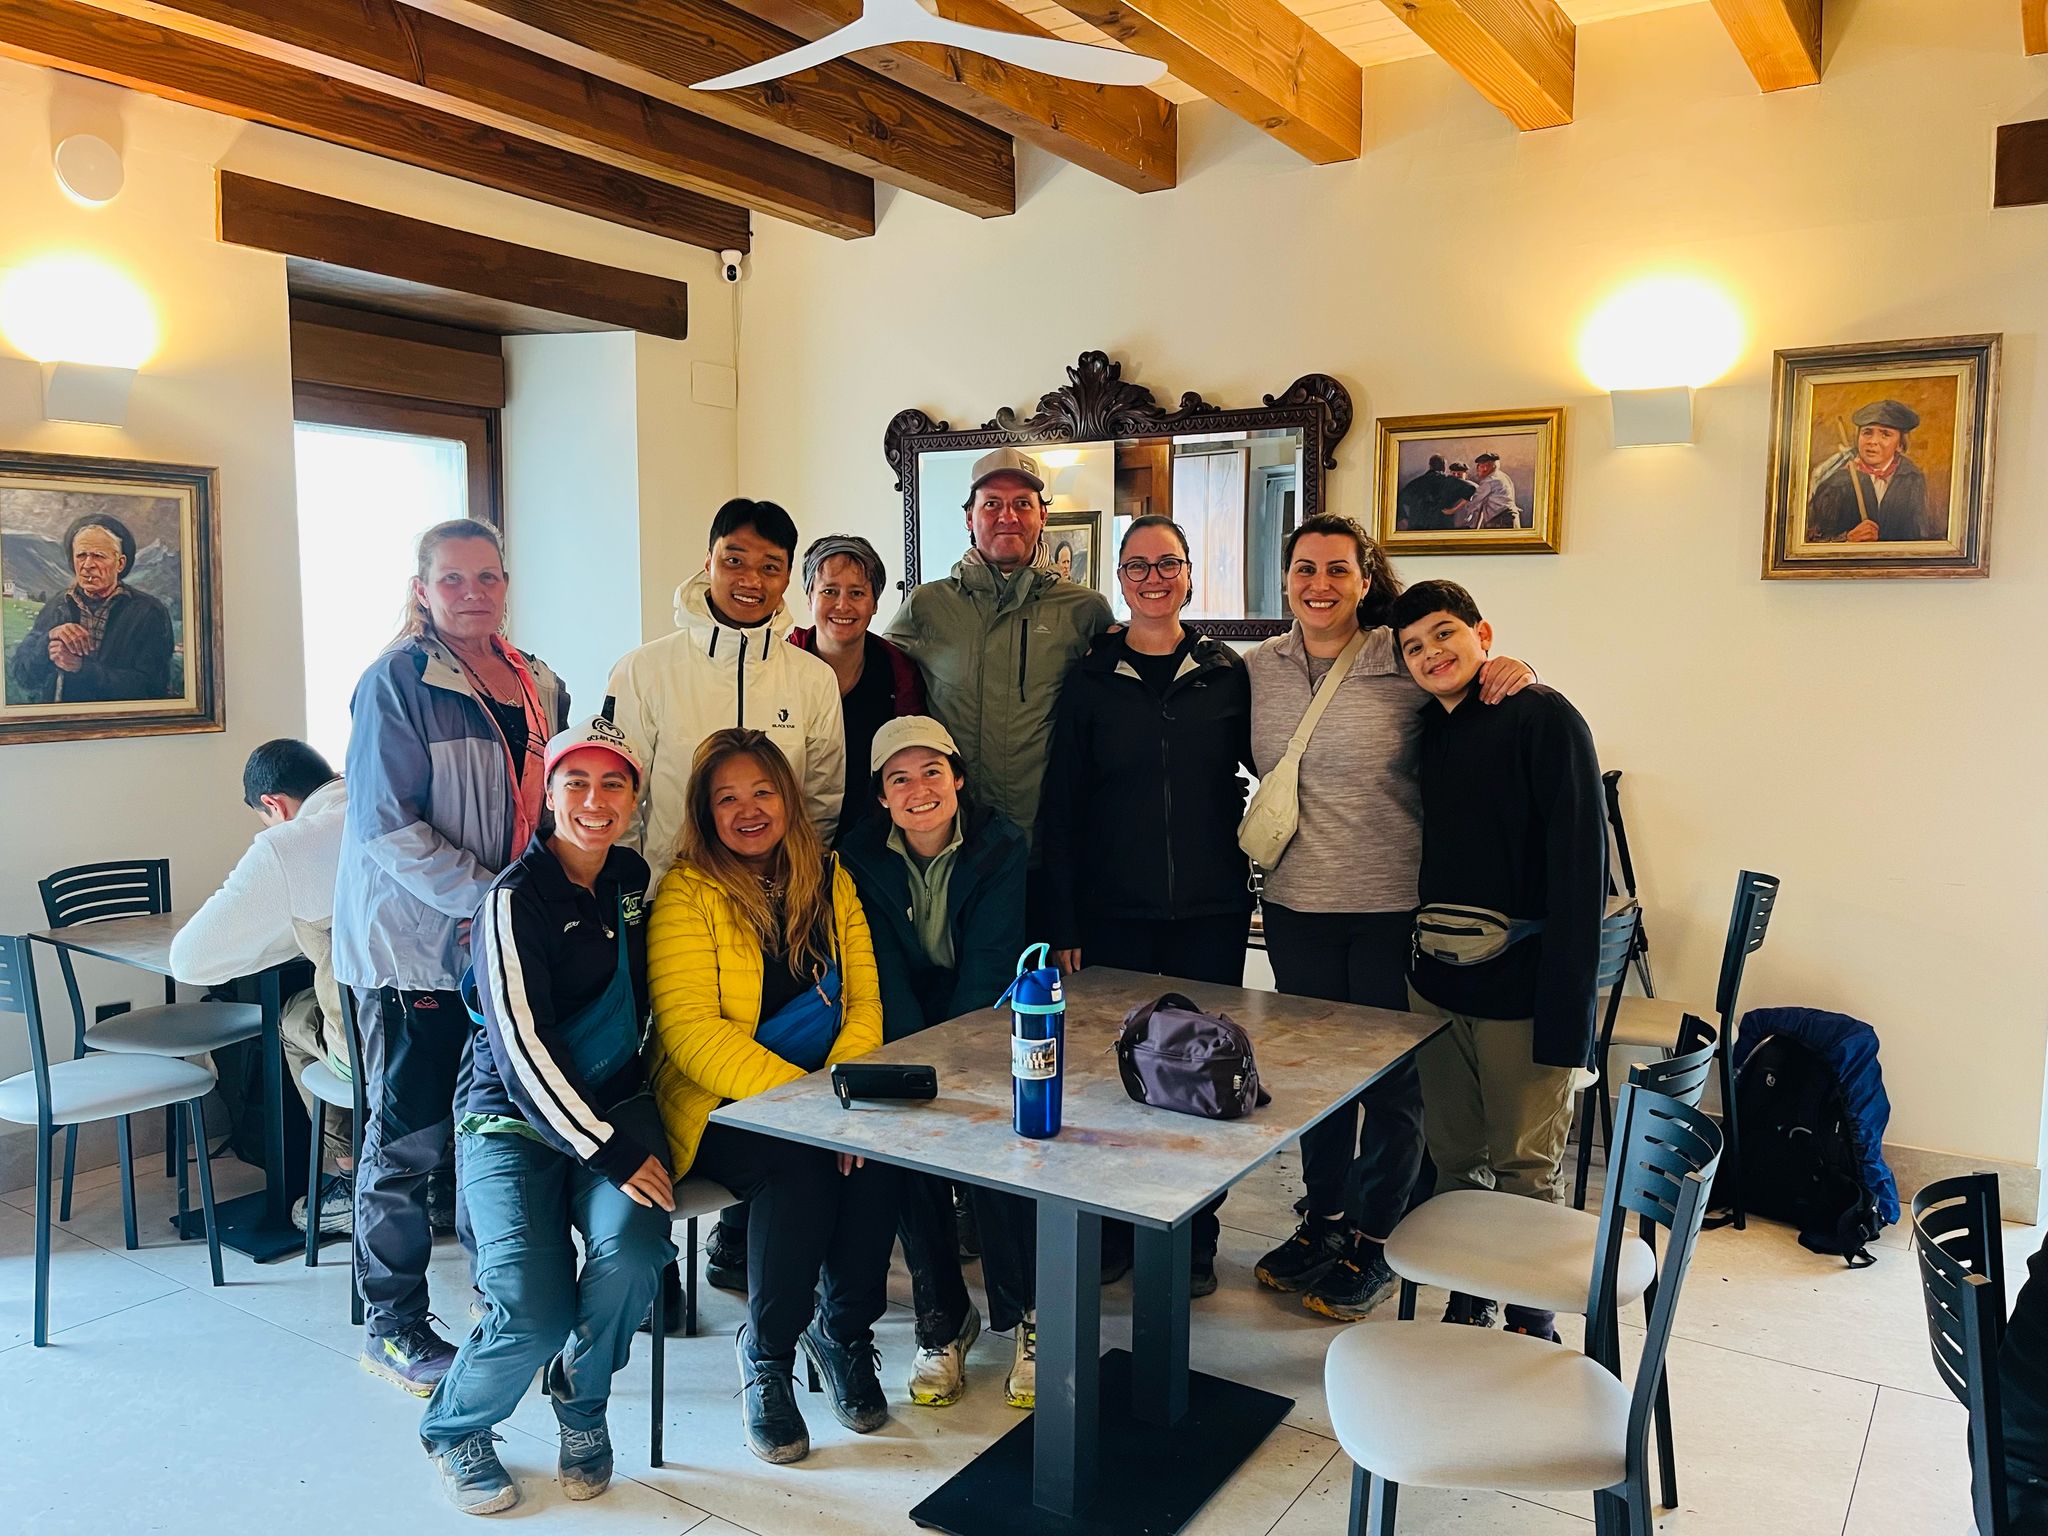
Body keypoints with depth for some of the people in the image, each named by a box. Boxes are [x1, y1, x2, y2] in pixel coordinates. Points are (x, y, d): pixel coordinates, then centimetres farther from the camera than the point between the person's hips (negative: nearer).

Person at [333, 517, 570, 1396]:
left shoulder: (539, 687, 11)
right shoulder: (397, 681, -8)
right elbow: (386, 826, -15)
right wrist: (486, 896, -21)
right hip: (415, 941, -6)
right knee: (409, 1137, 4)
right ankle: (392, 1328, 19)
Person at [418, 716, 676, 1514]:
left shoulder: (634, 878, 7)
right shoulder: (516, 897, -11)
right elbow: (523, 1047, -16)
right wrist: (609, 1152, -20)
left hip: (617, 1103, 4)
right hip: (518, 1119, -4)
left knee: (630, 1251, -24)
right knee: (534, 1314, -19)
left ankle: (581, 1403, 8)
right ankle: (453, 1427, 16)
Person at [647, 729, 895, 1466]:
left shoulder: (829, 880, 8)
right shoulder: (687, 894, -6)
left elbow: (864, 1003, 5)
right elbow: (693, 1034, -15)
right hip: (719, 1107, -4)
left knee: (877, 1154, -25)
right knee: (800, 1168, -31)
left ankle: (843, 1328, 1)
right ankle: (766, 1354, -5)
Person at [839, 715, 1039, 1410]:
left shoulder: (1000, 846, -9)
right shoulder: (863, 857, -6)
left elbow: (988, 967, -14)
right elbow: (886, 975, -12)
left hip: (986, 1024, -1)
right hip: (906, 1031, 1)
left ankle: (1023, 1314, -6)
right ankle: (942, 1322, -4)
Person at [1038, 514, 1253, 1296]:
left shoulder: (1227, 673, 4)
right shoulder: (1090, 679, 2)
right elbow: (1060, 807, 2)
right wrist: (1063, 924, -3)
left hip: (1209, 910, 1)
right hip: (1113, 911, 0)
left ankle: (1194, 1239, 22)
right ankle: (1113, 1229, 23)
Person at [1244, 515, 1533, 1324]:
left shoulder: (1405, 662, -8)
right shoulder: (1257, 669, 3)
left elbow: (1467, 664, 3)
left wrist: (1508, 671, -17)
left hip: (1393, 907, -4)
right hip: (1295, 905, 4)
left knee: (1391, 1079, 8)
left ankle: (1372, 1244, 26)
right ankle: (1322, 1220, 36)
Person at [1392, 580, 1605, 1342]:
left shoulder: (1543, 716, -11)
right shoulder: (1423, 729, 9)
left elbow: (1581, 861, -16)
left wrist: (1564, 1000, -20)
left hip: (1522, 988, -6)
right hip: (1436, 980, 6)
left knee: (1525, 1167, 6)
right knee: (1453, 1160, 17)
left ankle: (1532, 1322, 23)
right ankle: (1465, 1307, 33)